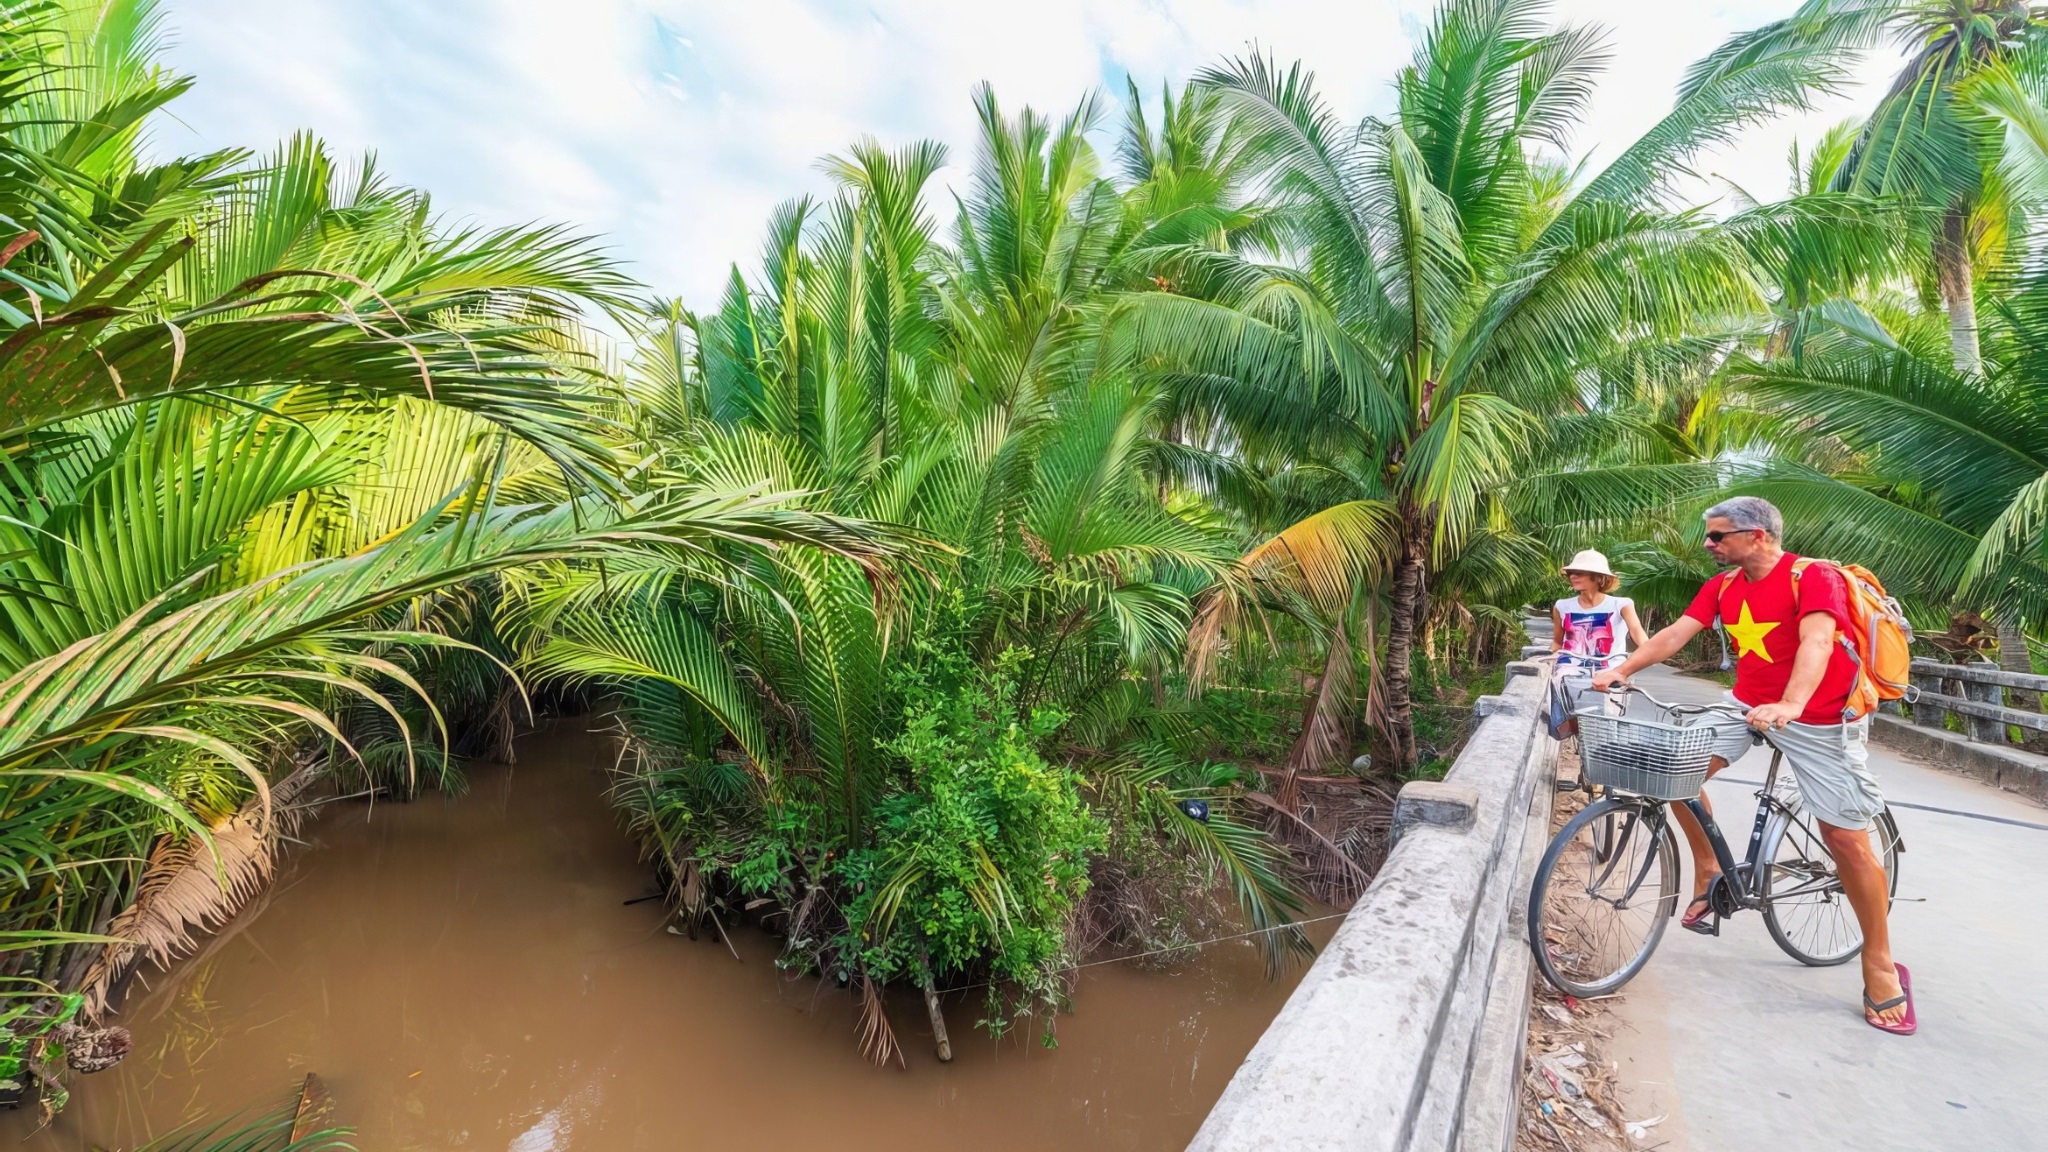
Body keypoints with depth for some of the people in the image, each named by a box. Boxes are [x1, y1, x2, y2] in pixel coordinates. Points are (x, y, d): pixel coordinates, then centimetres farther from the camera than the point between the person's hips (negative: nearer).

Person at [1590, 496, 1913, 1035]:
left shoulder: (1814, 577, -18)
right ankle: (1708, 870, 11)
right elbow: (1676, 632, -6)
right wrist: (1621, 669, -18)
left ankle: (1880, 965, 15)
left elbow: (1816, 641, -33)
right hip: (1750, 704, 6)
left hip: (1821, 717, -5)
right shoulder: (1723, 586, 0)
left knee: (1847, 839, -3)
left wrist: (1789, 705, -49)